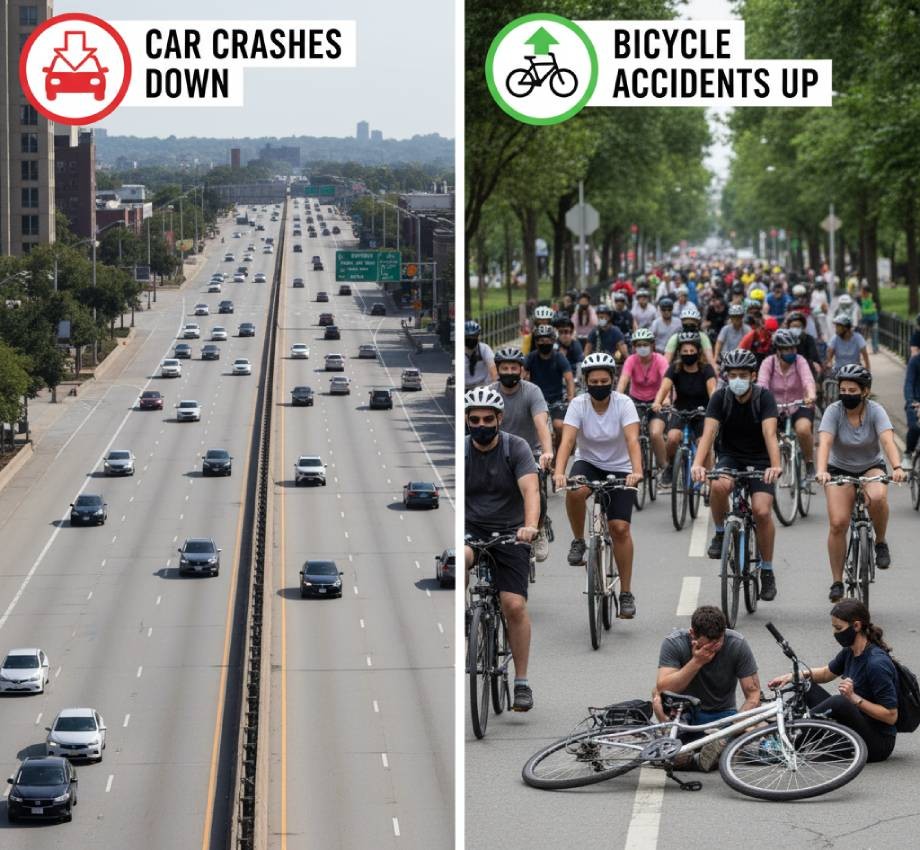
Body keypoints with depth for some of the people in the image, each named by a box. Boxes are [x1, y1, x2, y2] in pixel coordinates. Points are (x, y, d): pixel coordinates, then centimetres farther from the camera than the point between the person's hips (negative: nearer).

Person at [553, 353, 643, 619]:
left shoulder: (623, 404, -17)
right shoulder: (578, 404, -14)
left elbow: (632, 440, -29)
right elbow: (567, 440, -26)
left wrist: (637, 471, -47)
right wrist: (559, 472, -43)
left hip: (619, 469, -1)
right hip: (588, 462, 1)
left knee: (620, 528, -14)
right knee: (575, 491, -36)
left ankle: (626, 593, -3)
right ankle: (578, 541, -9)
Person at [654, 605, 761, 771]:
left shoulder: (737, 644, -17)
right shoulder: (673, 643, -18)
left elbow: (753, 695, -15)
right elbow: (662, 689, -28)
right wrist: (697, 662, -34)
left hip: (720, 713, 0)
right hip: (683, 713, 1)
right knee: (658, 697, -32)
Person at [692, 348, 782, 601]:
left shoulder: (764, 397, -14)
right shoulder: (720, 397, -11)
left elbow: (769, 434, -27)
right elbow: (708, 433, -22)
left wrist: (775, 466, -44)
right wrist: (697, 464, -40)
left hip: (759, 461, -1)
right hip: (730, 458, 1)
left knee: (762, 511, -20)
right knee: (719, 486, -34)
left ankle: (767, 570, -1)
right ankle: (720, 533, -7)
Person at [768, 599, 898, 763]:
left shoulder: (877, 664, -22)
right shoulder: (850, 652, 3)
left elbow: (891, 716, -22)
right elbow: (827, 673, 22)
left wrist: (854, 698, -26)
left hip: (878, 742, -9)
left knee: (839, 702, -34)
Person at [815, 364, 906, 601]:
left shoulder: (875, 411, -17)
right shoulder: (834, 411, -17)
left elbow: (888, 440, -32)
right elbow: (824, 442, -30)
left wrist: (897, 468, -50)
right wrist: (821, 471, -49)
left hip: (871, 468, 0)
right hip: (840, 470, 0)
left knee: (877, 497, -35)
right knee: (837, 523, -16)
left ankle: (881, 543, -7)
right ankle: (837, 582, -2)